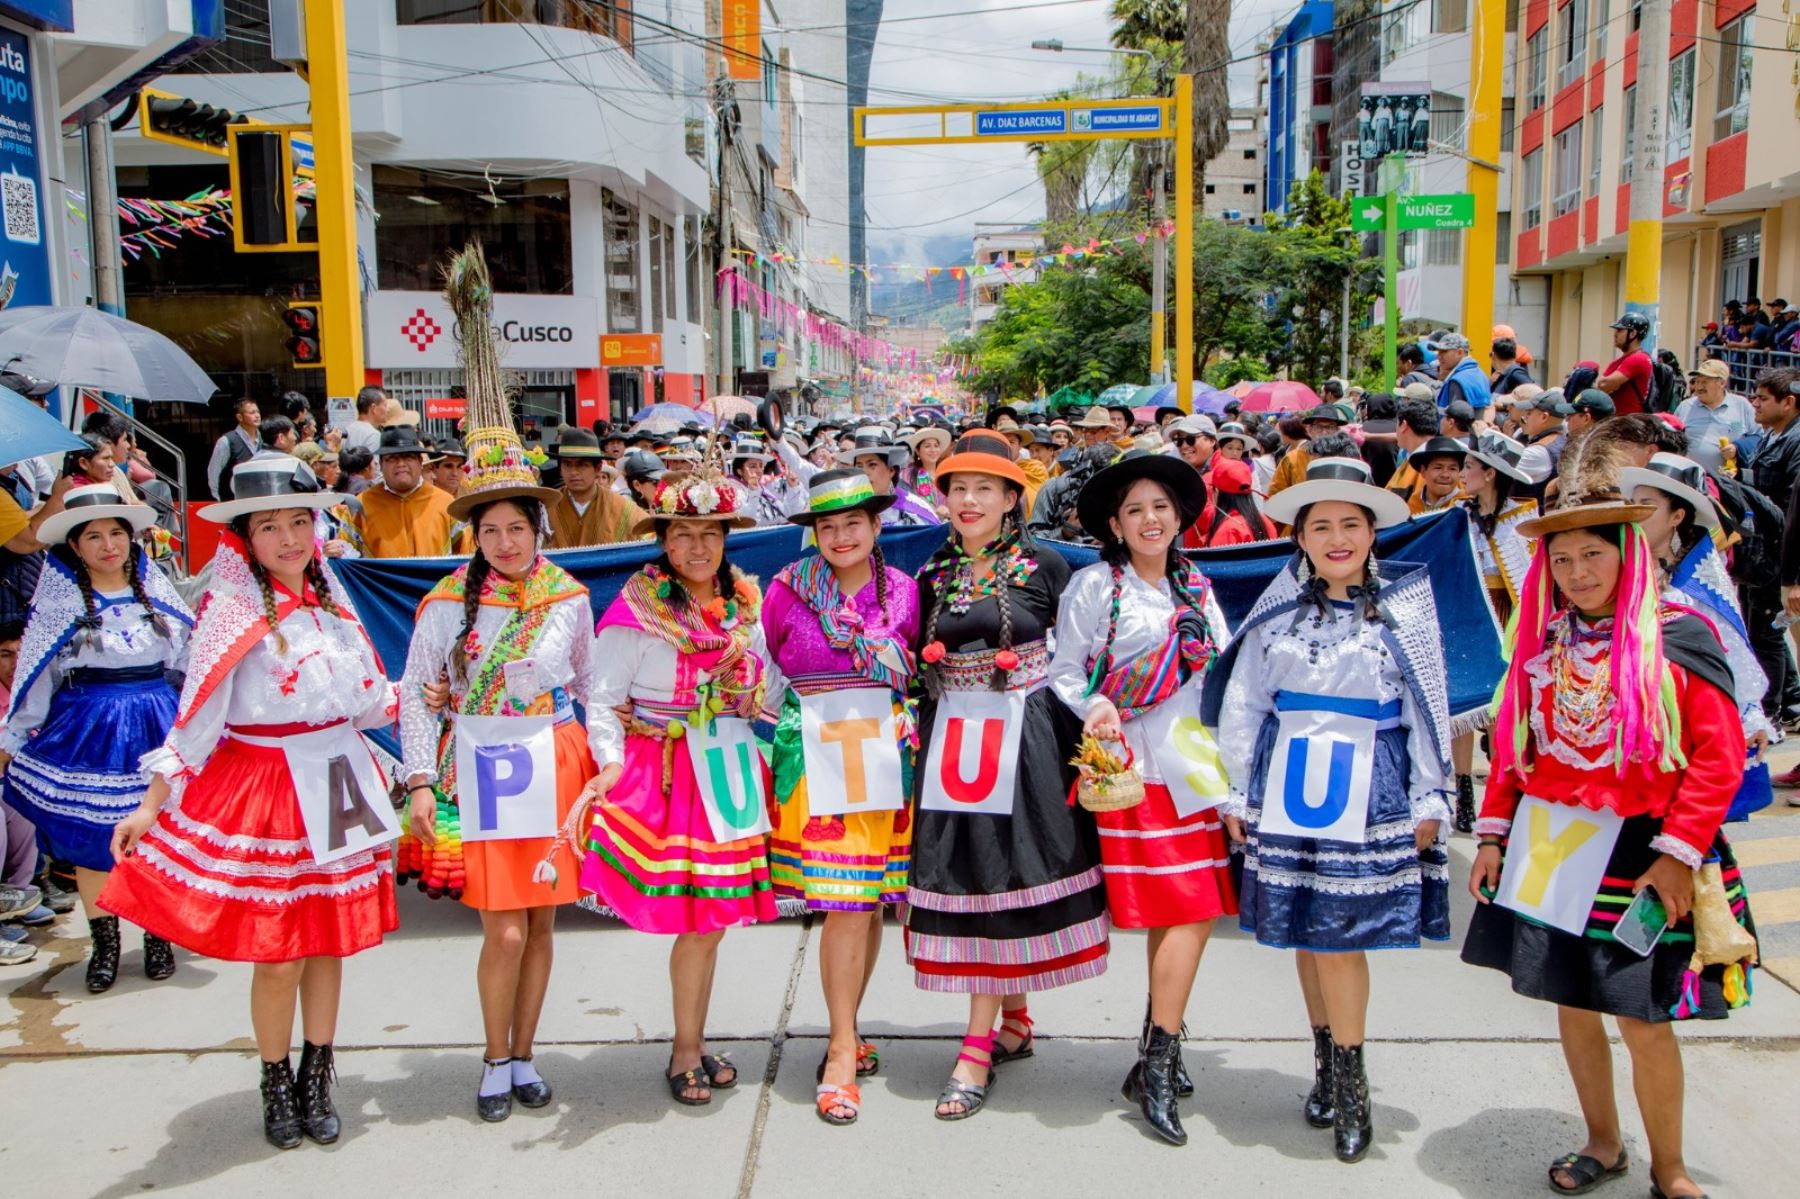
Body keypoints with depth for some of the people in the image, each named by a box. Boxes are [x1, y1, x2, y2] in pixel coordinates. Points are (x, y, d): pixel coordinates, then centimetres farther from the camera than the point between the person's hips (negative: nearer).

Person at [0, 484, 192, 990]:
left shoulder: (156, 590, 5)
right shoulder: (60, 599, -1)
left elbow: (193, 653, 13)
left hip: (155, 724, 1)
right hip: (87, 730, -1)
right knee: (91, 841, 4)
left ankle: (157, 936, 21)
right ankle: (104, 943, 21)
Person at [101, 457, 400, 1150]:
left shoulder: (331, 600, 7)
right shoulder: (233, 611, -9)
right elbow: (197, 718, -9)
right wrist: (151, 804, -11)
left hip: (336, 785, 5)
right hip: (261, 792, -5)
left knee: (328, 943, 11)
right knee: (277, 956, 1)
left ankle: (316, 1081, 27)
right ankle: (275, 1086, 23)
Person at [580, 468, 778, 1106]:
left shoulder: (745, 604, 6)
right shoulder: (636, 610, -10)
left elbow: (760, 688, 17)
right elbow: (603, 698, -8)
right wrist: (611, 764, -19)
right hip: (662, 774, -5)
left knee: (714, 910, 8)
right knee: (697, 918, -3)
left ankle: (690, 1045, 24)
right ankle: (687, 1049, 16)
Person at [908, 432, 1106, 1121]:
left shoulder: (1043, 567, -2)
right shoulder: (933, 578, 9)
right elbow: (923, 675, 13)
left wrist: (1084, 739, -7)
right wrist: (919, 747, 9)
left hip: (1025, 741, -4)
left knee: (1005, 878, -3)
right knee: (966, 879, 7)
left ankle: (979, 1046, 4)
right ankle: (1014, 1021, 25)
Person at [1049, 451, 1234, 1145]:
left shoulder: (1196, 587, 15)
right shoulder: (1095, 585, -2)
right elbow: (1063, 672, -1)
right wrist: (1096, 709, -18)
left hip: (1199, 758, 6)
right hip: (1137, 762, -5)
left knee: (1180, 912, 6)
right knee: (1189, 910, -10)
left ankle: (1158, 1053, 21)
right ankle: (1157, 1067, -1)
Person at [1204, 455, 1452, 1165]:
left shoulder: (1404, 605, 2)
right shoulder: (1278, 608, 6)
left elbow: (1429, 707, 3)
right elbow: (1242, 703, 8)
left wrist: (1429, 801, 1)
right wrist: (1234, 792, 7)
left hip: (1369, 788, -2)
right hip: (1286, 784, 3)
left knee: (1341, 933, -5)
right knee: (1304, 931, 8)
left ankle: (1349, 1085, 9)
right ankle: (1328, 1066, 25)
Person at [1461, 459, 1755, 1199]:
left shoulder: (1676, 639, -8)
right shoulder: (1543, 644, 6)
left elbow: (1720, 754, -11)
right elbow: (1512, 746, 10)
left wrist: (1678, 853, -15)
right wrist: (1494, 835, 6)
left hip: (1638, 855, -4)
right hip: (1549, 848, 5)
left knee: (1641, 1017, 1)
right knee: (1571, 1002, 13)